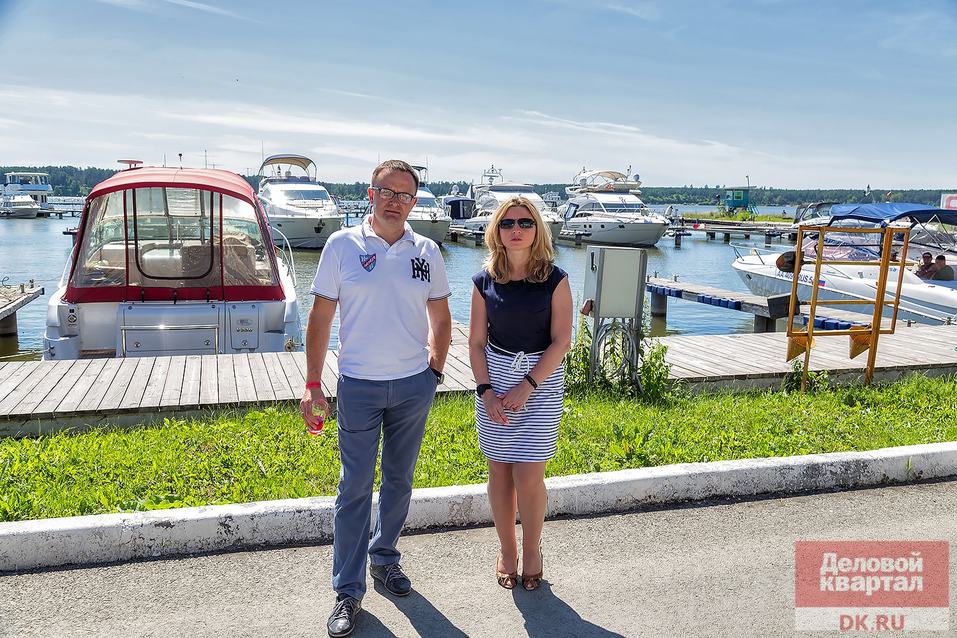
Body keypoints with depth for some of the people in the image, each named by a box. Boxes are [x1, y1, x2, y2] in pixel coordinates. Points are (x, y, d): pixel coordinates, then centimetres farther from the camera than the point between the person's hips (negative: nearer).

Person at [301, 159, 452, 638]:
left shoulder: (427, 252, 3)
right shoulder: (342, 245, -4)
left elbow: (441, 319, 13)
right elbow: (320, 319, -3)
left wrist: (434, 371, 6)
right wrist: (312, 385, -6)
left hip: (414, 386, 3)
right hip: (359, 386, -2)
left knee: (398, 481, 15)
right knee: (355, 488, 3)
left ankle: (384, 558, 36)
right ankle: (348, 591, 15)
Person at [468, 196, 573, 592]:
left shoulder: (554, 279, -5)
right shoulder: (485, 280, 1)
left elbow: (561, 341, -7)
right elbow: (476, 341, 3)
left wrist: (527, 386, -14)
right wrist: (486, 390, -8)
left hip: (542, 382, -2)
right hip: (494, 380, 2)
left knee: (528, 475, -3)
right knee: (499, 470, 8)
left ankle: (532, 550, 21)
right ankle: (506, 550, 27)